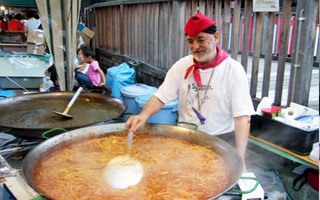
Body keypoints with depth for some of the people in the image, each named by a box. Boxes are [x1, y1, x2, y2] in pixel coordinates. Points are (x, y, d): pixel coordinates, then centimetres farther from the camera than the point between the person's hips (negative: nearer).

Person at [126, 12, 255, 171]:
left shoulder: (233, 69, -10)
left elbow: (241, 116, -16)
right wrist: (144, 115, -27)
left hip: (222, 140, -2)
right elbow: (161, 97, -5)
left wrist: (240, 160, -26)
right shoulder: (182, 65, 0)